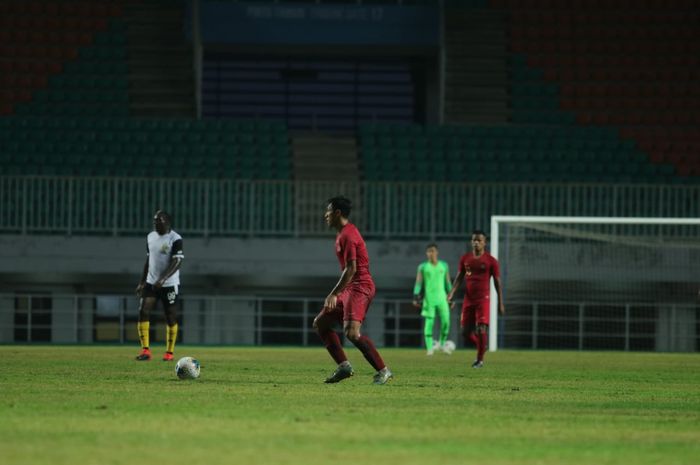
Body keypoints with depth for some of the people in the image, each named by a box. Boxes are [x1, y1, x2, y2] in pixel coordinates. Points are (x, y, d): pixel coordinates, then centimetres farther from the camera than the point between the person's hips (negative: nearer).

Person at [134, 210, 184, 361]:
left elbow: (177, 263, -19)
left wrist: (163, 279, -30)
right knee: (143, 312, -11)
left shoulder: (175, 239, -12)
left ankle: (169, 352, 13)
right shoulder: (150, 237, 9)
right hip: (151, 283, 5)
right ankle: (145, 350, -12)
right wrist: (142, 282, 16)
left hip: (169, 285, -5)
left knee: (171, 318, 1)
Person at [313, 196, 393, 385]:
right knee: (320, 323, 10)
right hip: (351, 289, 11)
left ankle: (383, 371, -19)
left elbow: (351, 269, -21)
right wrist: (337, 293, 24)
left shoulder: (347, 235, -14)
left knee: (351, 332, -24)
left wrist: (334, 294, -22)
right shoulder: (343, 233, 18)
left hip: (359, 287, -11)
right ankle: (343, 366, 6)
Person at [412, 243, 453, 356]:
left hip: (442, 298, 2)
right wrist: (416, 297, -10)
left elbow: (448, 282, 13)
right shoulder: (423, 267, 3)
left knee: (445, 321, -4)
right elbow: (418, 283, 0)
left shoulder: (444, 266, 9)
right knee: (429, 322, -7)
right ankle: (429, 347, -6)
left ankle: (442, 344, 16)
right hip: (429, 299, -2)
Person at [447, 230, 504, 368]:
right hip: (468, 299, 4)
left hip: (483, 299, -4)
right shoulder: (465, 259, 8)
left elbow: (497, 282, 1)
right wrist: (451, 293, -4)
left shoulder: (491, 261, -2)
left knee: (481, 329, -13)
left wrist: (500, 304, -1)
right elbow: (459, 277, 12)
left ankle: (480, 359, -1)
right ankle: (482, 345, 30)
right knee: (465, 331, 2)